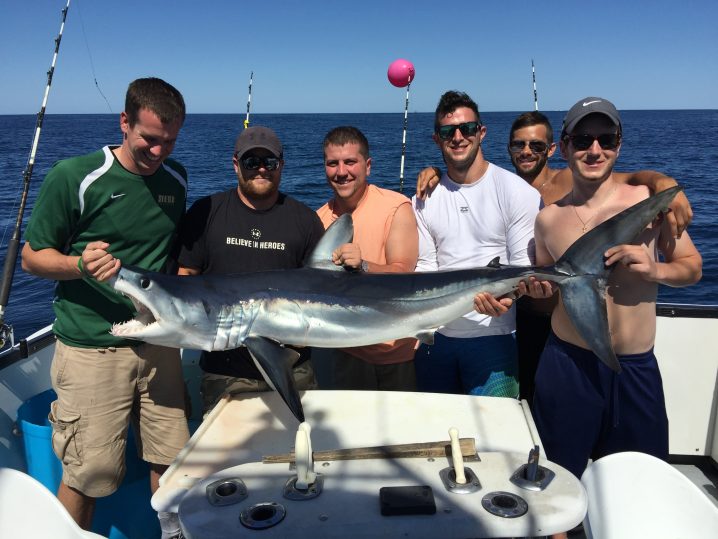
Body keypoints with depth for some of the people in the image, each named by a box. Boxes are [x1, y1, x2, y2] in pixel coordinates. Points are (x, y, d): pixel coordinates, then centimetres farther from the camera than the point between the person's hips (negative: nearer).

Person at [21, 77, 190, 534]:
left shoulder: (176, 178, 7)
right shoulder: (74, 176, -9)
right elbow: (32, 257, -4)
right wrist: (80, 265, -23)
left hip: (158, 341, 5)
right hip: (91, 348, -4)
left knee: (171, 460, 10)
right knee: (89, 474, 4)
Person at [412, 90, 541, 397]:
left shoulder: (517, 191, -6)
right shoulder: (425, 199, 6)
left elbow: (526, 267, -8)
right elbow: (425, 266, 6)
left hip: (492, 337, -4)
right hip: (435, 336, 4)